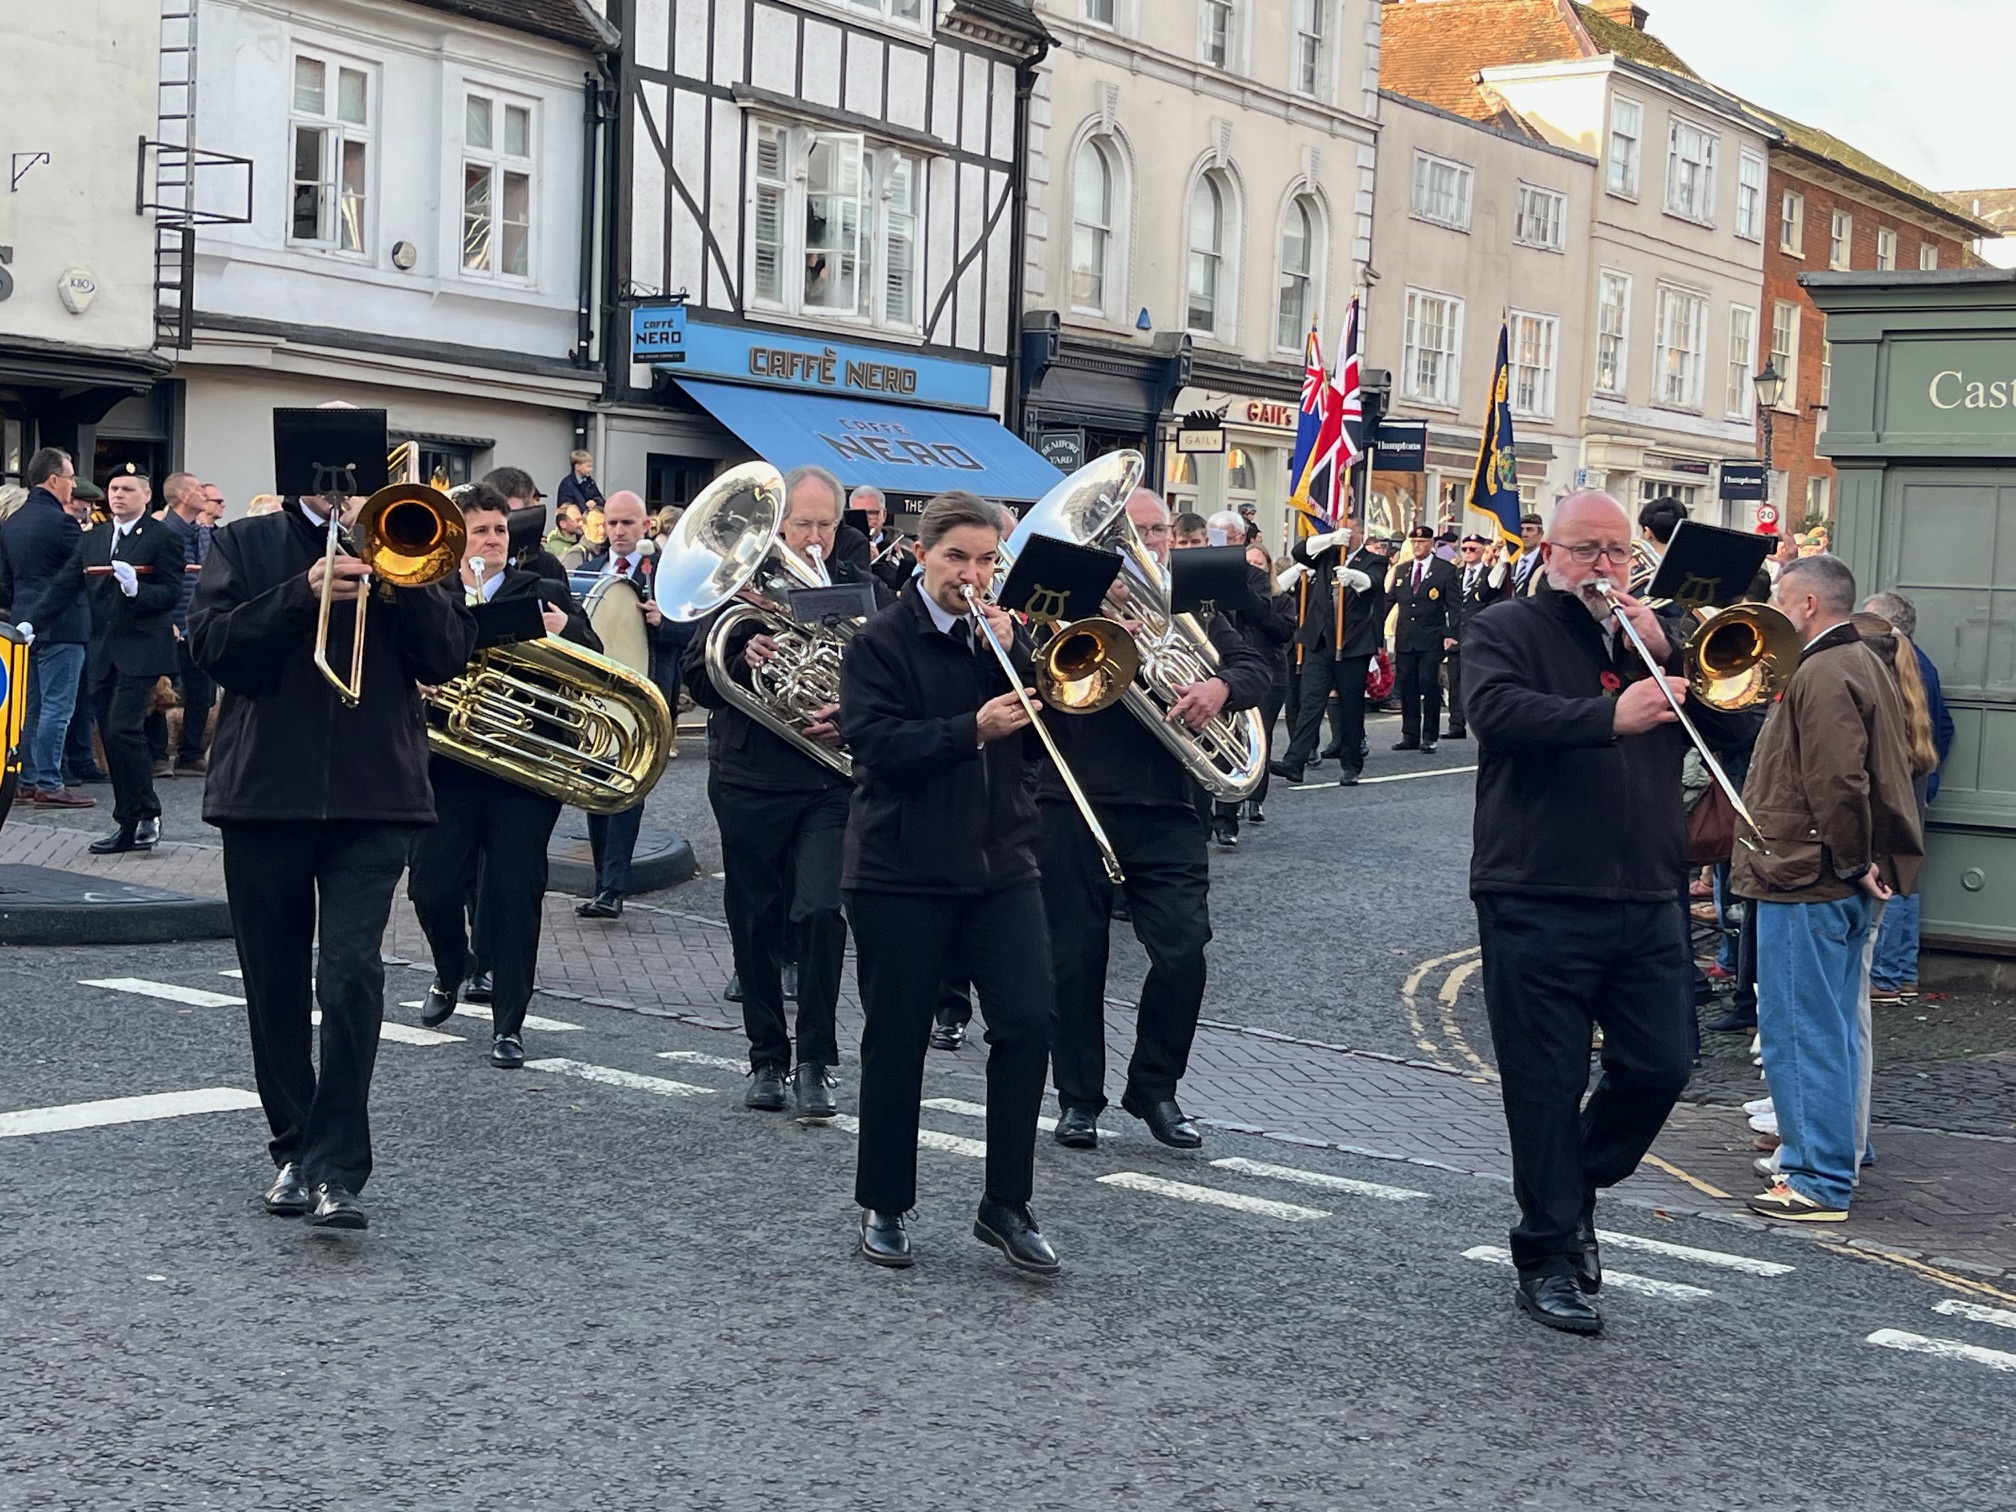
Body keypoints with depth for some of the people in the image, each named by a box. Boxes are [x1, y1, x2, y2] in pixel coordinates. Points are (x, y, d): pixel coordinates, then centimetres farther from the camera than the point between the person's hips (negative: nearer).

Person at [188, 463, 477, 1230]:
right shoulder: (245, 545, 10)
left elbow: (450, 655, -1)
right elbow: (212, 645, -5)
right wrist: (303, 593, -18)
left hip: (375, 796, -1)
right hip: (265, 793, 2)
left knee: (351, 975, -14)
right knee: (276, 985, 9)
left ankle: (337, 1167, -13)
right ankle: (296, 1147, 24)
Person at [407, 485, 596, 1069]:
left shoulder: (544, 595, 7)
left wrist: (568, 630, -19)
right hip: (450, 765, 1)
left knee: (514, 894, -4)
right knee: (432, 889, 0)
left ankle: (508, 1025, 6)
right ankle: (450, 973, 32)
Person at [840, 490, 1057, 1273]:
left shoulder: (1004, 634, 11)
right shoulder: (880, 642, -4)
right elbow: (878, 745, -17)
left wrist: (1012, 653, -11)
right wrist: (973, 729, -28)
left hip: (1000, 864, 4)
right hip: (901, 872, -4)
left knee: (1027, 1023, -5)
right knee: (896, 1039, 5)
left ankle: (1007, 1203, 8)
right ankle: (883, 1204, 20)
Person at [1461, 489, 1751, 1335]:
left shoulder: (1645, 634, 17)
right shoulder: (1507, 630, 0)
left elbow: (1718, 721, 8)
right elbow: (1499, 712, -21)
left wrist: (1665, 652, -6)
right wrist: (1610, 717, -32)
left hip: (1644, 903, 6)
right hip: (1538, 904, -5)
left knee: (1659, 1069, 6)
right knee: (1547, 1083, 0)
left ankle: (1573, 1189, 30)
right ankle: (1547, 1257, 12)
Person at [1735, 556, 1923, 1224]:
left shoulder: (1823, 675, -17)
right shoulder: (1863, 663, 16)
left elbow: (1838, 781, -26)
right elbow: (1873, 771, 21)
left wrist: (1851, 862, -17)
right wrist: (1859, 863, 17)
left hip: (1806, 878, -11)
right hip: (1842, 880, 11)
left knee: (1801, 1032, -5)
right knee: (1834, 1027, 18)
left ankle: (1819, 1181, -1)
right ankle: (1835, 1155, 28)